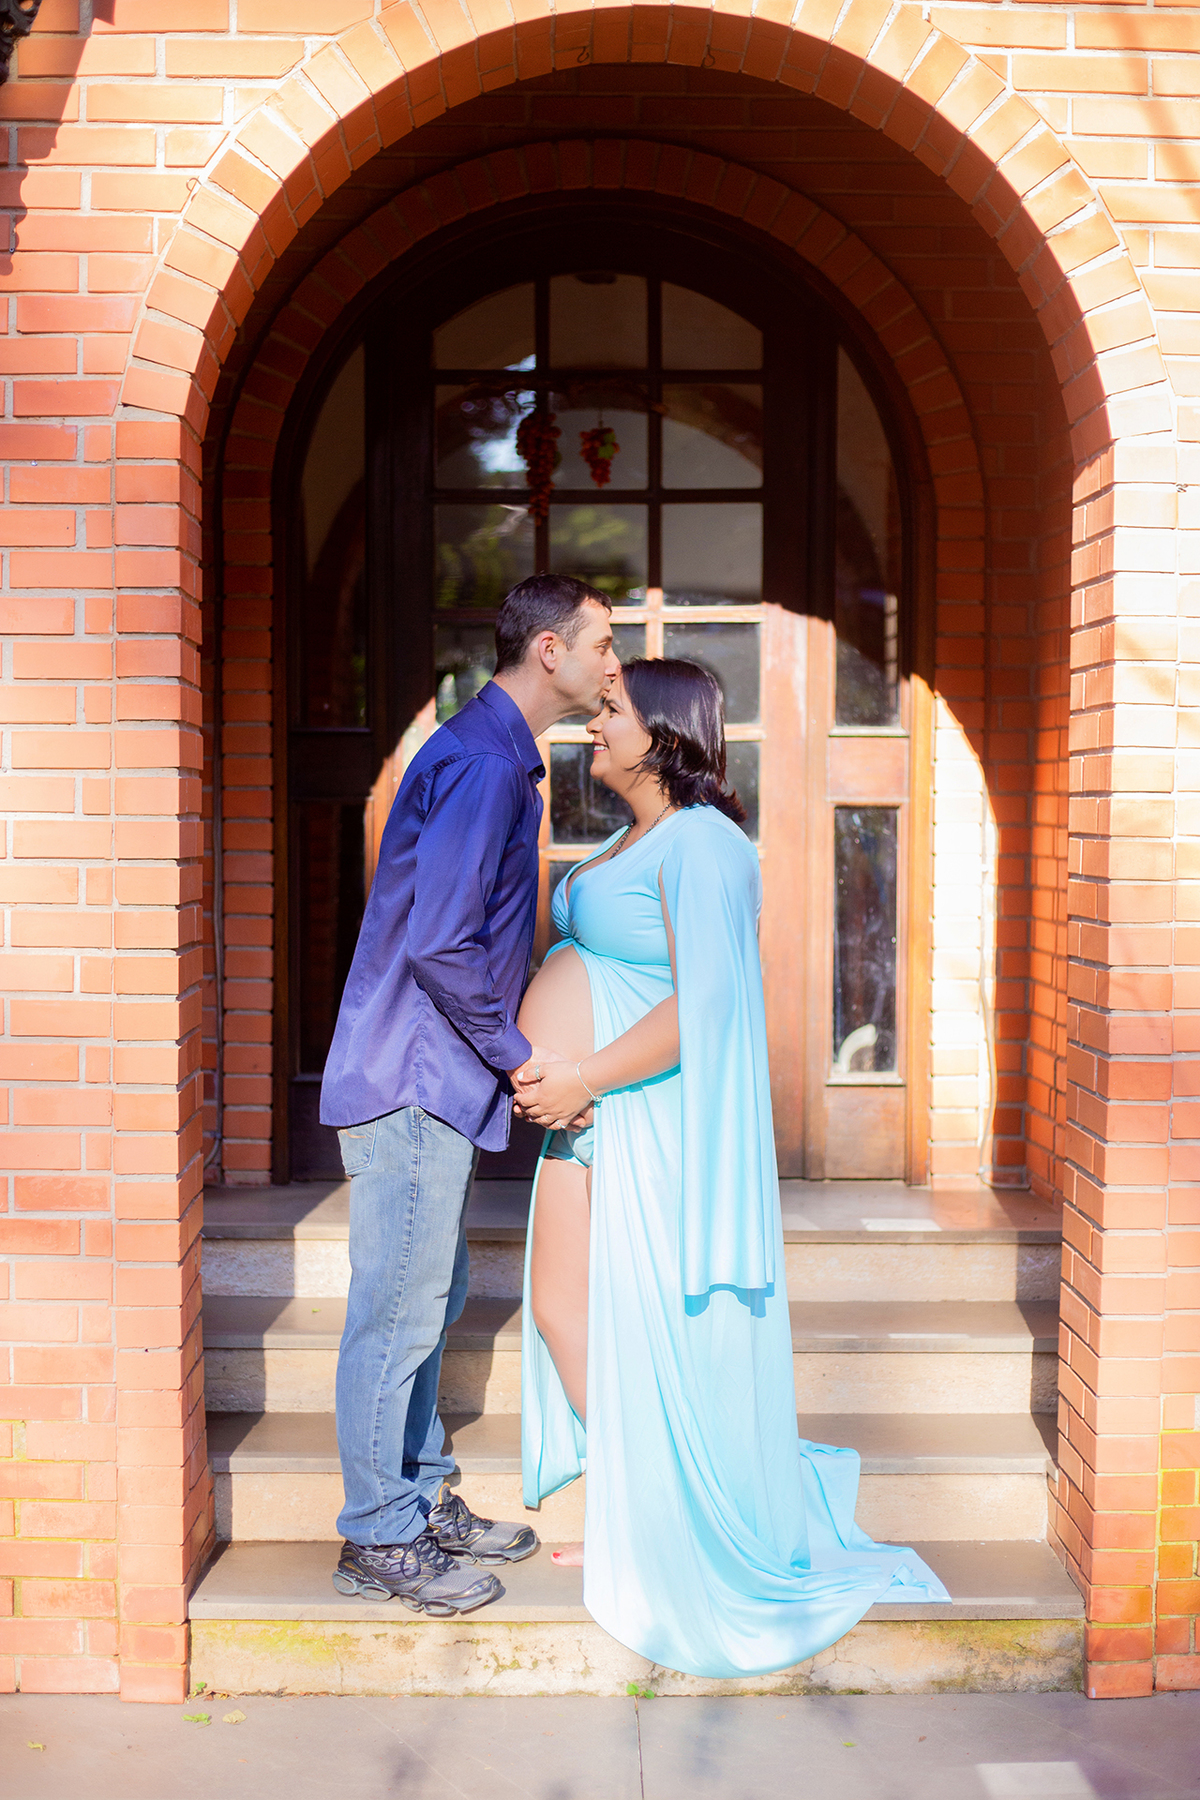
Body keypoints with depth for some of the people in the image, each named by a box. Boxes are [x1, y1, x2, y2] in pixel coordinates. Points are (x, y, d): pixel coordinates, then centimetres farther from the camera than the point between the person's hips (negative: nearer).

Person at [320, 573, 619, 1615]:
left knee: (431, 1300, 17)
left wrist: (510, 1050, 15)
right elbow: (439, 948, -24)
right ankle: (380, 1540, 13)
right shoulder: (481, 766, -18)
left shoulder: (504, 762, 15)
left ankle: (423, 1503, 30)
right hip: (412, 1079, -10)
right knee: (399, 1311, 0)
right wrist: (520, 1057, -14)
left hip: (437, 1083, 10)